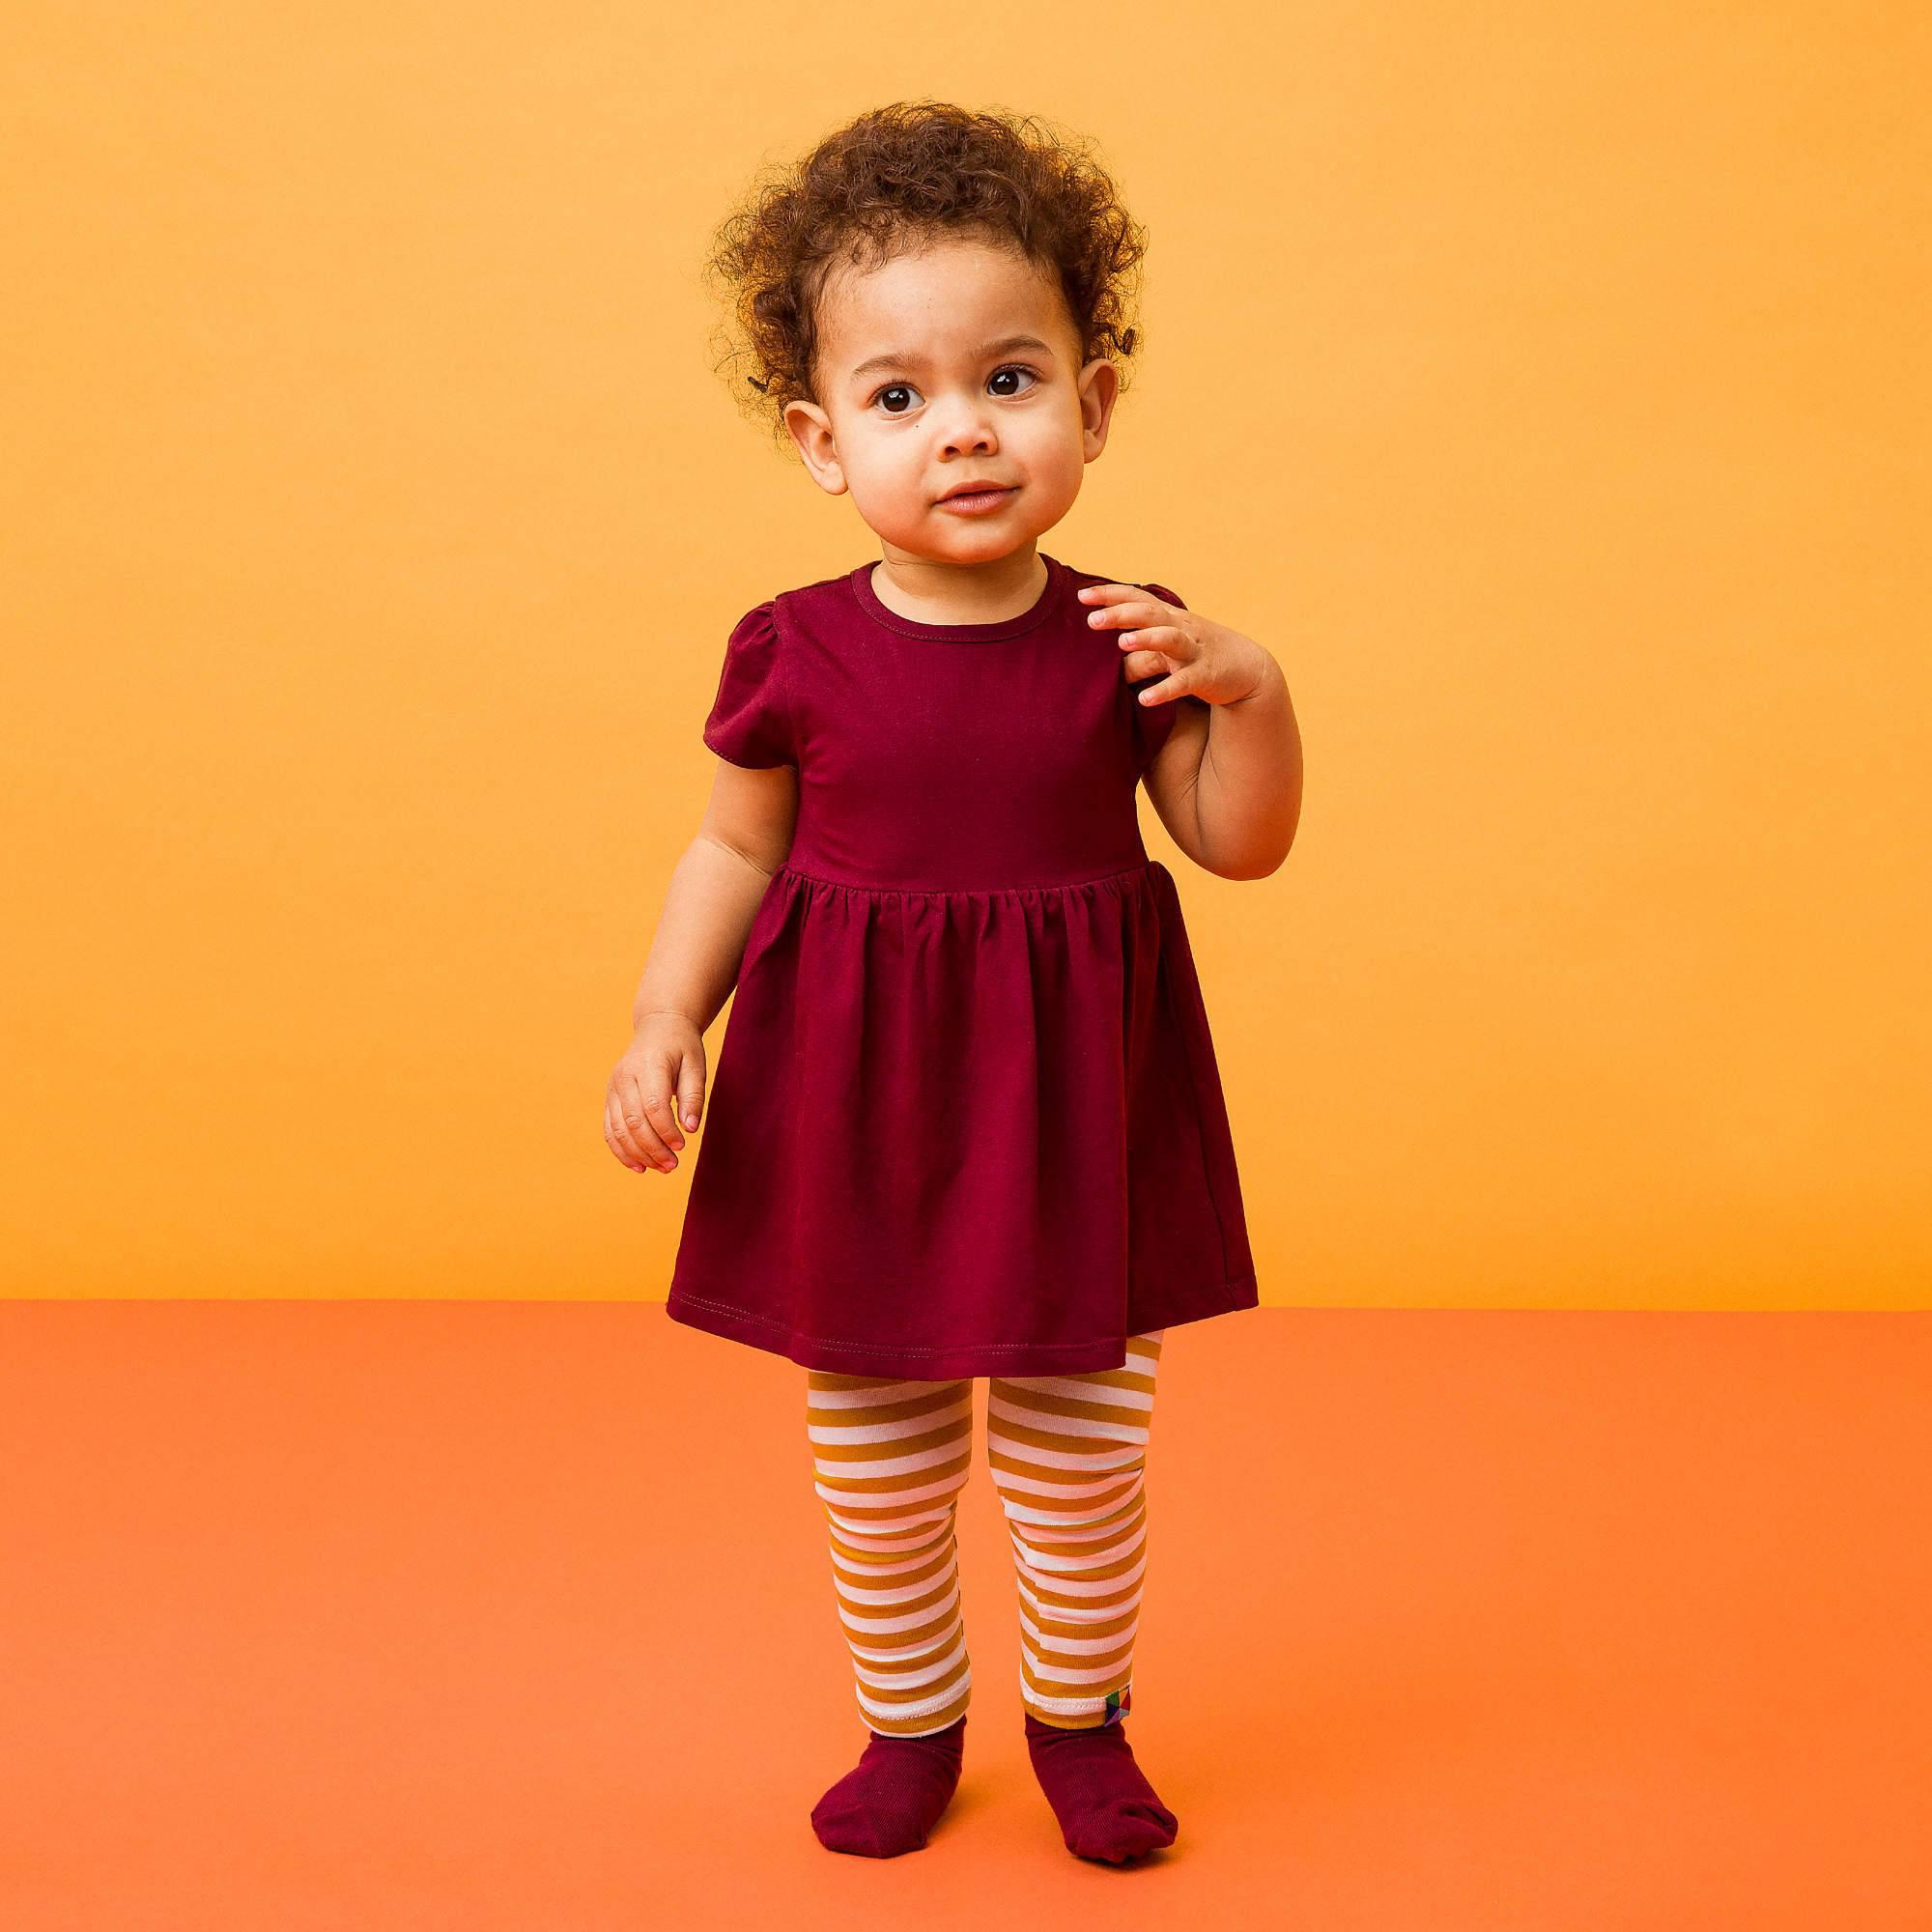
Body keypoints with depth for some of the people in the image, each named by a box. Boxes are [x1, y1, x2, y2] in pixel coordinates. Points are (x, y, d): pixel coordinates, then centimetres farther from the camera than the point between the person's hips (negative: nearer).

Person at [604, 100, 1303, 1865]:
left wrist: (1249, 691, -18)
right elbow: (737, 852, 5)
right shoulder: (797, 654, -6)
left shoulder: (1121, 644, -6)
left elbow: (1240, 844, -1)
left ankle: (1080, 1715, 35)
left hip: (1072, 1104, 0)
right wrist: (665, 1025, -5)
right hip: (852, 1104, 1)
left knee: (1083, 1447, 10)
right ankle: (910, 1723, 36)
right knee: (876, 1458, 13)